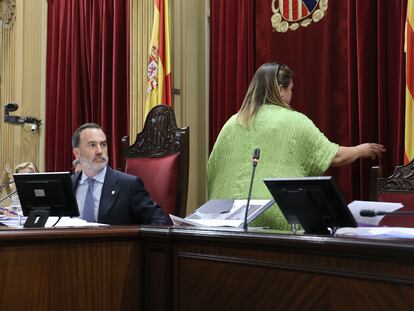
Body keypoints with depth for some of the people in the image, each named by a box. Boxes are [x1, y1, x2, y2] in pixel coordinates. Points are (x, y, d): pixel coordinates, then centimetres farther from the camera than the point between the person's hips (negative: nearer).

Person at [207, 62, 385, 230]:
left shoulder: (232, 124, 12)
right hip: (275, 216, -4)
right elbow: (334, 157, 5)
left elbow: (212, 169, 13)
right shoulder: (295, 121, 2)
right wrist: (361, 150, 24)